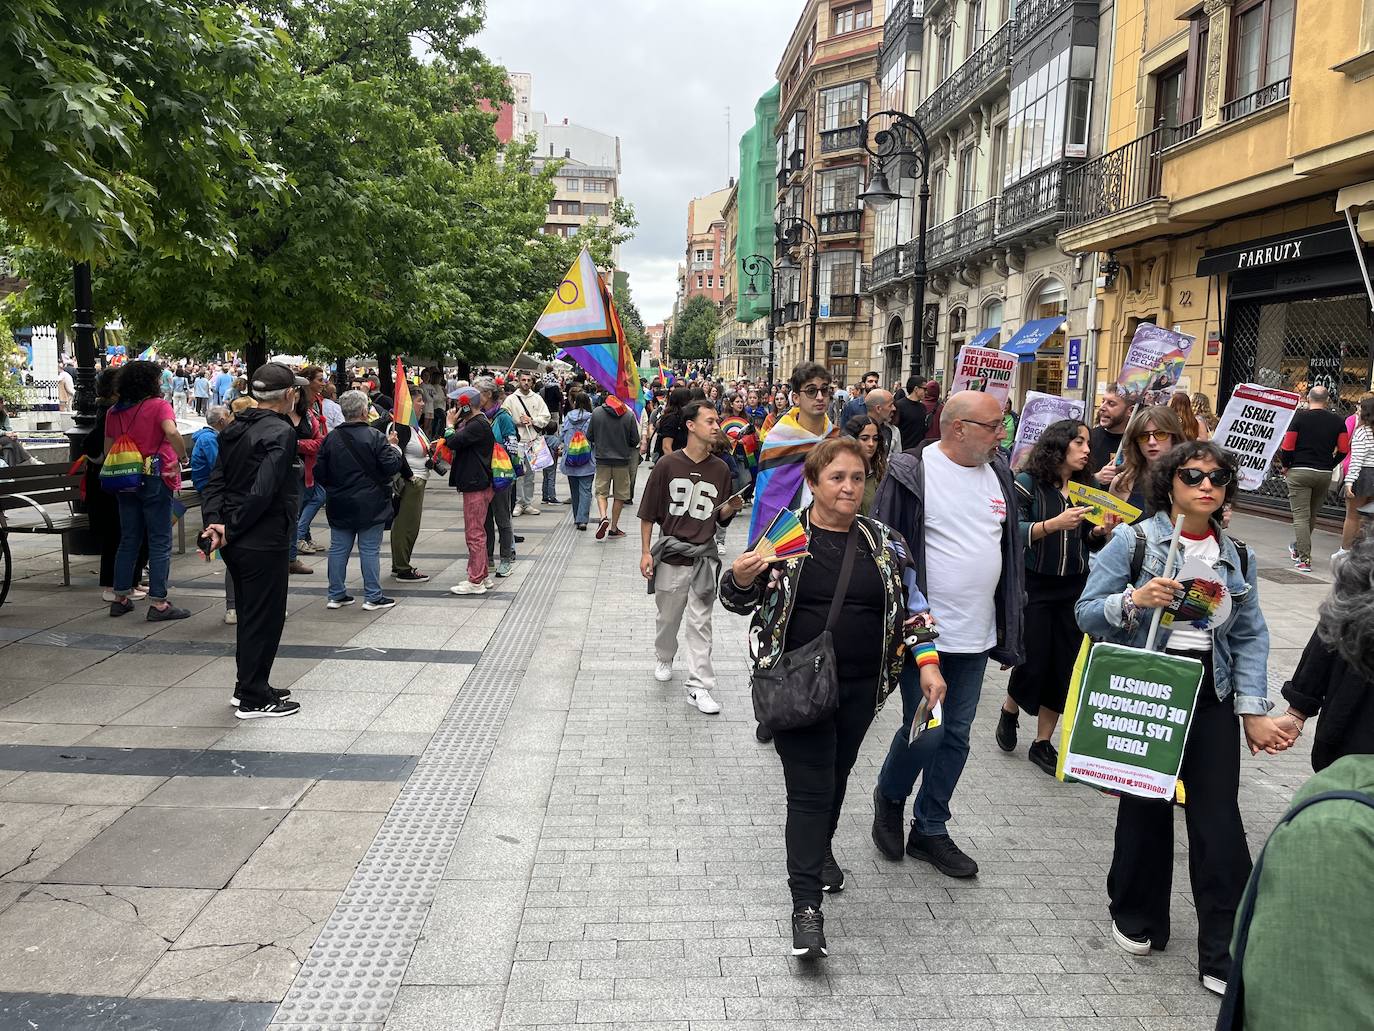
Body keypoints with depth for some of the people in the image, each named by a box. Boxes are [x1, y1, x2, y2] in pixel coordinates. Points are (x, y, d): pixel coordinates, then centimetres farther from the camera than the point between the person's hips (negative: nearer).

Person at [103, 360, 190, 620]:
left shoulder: (114, 412, 8)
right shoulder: (159, 405, -9)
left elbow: (107, 450, 10)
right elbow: (171, 433, -28)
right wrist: (182, 457, -15)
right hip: (155, 479, -6)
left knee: (128, 540, 15)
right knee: (160, 542, 0)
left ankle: (120, 598, 20)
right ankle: (158, 603, -1)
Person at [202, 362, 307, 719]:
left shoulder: (236, 427, 10)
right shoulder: (281, 432, -17)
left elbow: (217, 479, 5)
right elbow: (262, 491, -24)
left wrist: (215, 520, -5)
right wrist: (232, 529, -16)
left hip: (237, 542, 9)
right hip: (264, 542, -9)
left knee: (250, 614, 20)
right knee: (264, 618, 2)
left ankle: (249, 687, 31)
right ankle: (254, 700, 11)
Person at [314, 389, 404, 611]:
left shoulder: (331, 439, 0)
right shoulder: (375, 437, -13)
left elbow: (319, 473, 3)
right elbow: (393, 466, -15)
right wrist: (393, 447, 2)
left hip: (339, 505, 4)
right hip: (370, 505, -4)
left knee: (338, 549, 12)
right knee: (370, 550, 2)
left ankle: (336, 595, 18)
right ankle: (372, 597, 7)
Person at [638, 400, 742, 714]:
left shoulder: (720, 469, 3)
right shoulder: (668, 464, -6)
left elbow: (720, 518, 11)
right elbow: (648, 513, -2)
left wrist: (730, 507, -11)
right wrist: (645, 552, -5)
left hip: (704, 557, 1)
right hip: (670, 554, -1)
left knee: (700, 623, 1)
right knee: (668, 617, 15)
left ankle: (698, 687, 5)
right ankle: (664, 659, 42)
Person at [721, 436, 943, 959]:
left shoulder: (883, 541, 4)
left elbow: (909, 605, 9)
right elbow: (737, 600, -1)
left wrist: (928, 663, -2)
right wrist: (741, 579, -24)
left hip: (861, 687, 4)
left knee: (836, 776, 19)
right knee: (809, 789, -6)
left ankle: (821, 848, 46)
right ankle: (806, 907, -2)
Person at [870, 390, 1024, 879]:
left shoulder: (998, 474, 7)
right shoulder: (912, 473, -12)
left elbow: (1011, 548, 15)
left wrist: (1009, 626, 15)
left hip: (976, 637, 6)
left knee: (957, 735, 12)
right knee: (925, 731, -2)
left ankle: (930, 829, 28)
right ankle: (890, 796, 29)